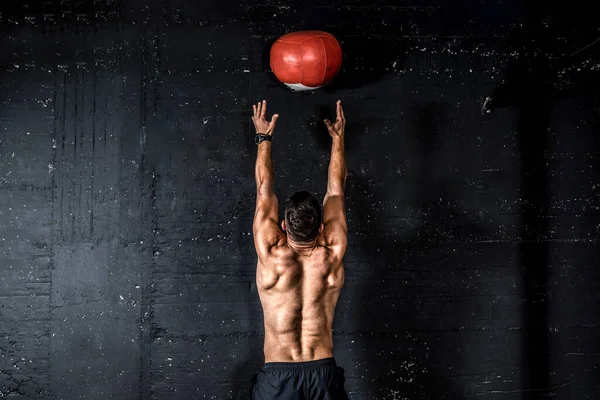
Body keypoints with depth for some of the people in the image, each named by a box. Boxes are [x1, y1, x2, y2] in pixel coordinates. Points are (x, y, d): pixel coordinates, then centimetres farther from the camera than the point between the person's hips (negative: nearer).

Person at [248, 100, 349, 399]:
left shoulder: (271, 254, -10)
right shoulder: (332, 255, -7)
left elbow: (264, 188, 3)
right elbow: (336, 187, 6)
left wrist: (264, 137, 17)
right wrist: (338, 137, 19)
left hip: (277, 375, -1)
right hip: (323, 373, 2)